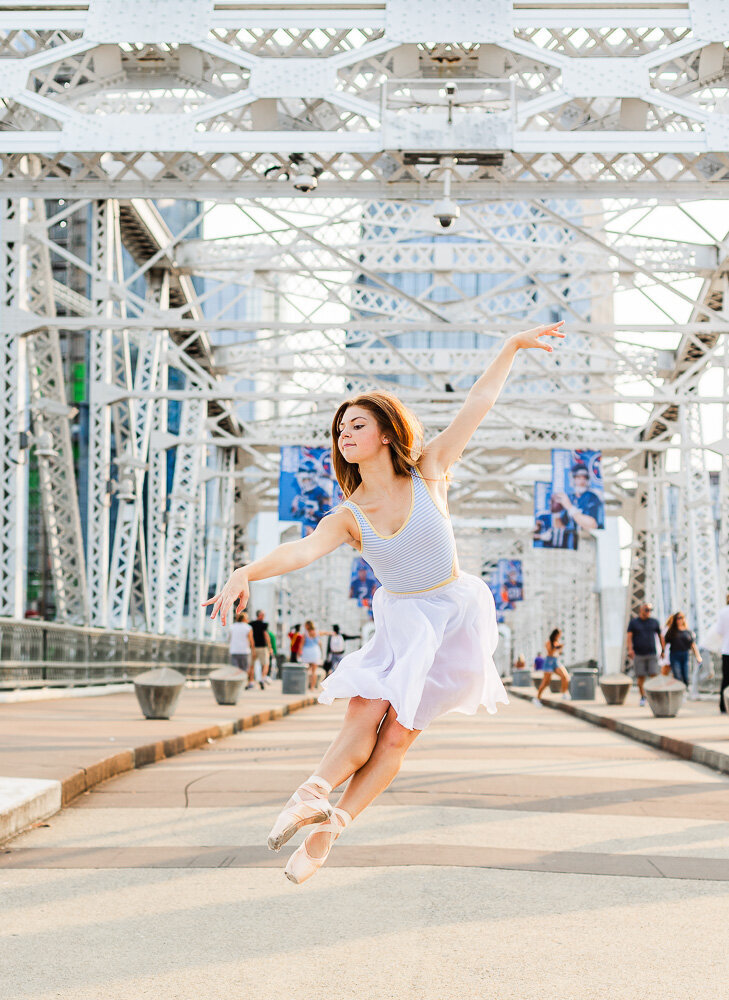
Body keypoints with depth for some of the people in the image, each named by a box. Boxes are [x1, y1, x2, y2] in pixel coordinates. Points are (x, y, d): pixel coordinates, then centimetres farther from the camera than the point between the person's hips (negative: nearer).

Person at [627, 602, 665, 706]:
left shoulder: (654, 622, 10)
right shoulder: (633, 622, 6)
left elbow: (660, 636, 16)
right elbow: (629, 636, -3)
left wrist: (663, 650, 13)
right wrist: (630, 649, -18)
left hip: (652, 654, 1)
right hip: (638, 654, 0)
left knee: (654, 675, -10)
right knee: (640, 677, 0)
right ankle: (643, 697, 11)